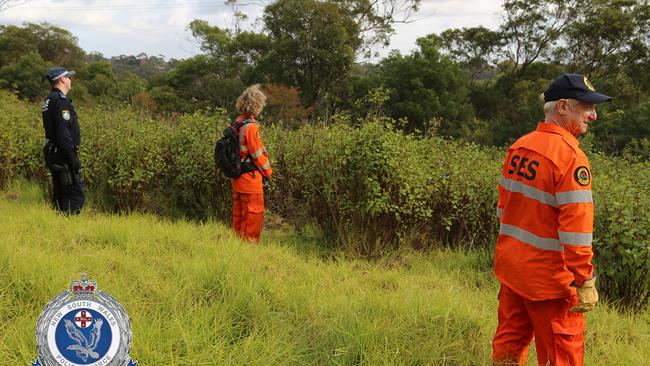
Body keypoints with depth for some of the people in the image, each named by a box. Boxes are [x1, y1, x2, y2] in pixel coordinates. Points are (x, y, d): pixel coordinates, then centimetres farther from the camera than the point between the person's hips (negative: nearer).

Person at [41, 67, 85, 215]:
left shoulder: (48, 101, 16)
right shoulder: (61, 101, -16)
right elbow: (63, 132, -23)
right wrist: (72, 157, -23)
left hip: (52, 153, 10)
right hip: (63, 155, -10)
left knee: (59, 194, 15)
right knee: (75, 194, -10)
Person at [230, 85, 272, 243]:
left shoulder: (236, 123, 5)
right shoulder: (251, 127, -21)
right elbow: (258, 154, -17)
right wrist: (268, 171, -2)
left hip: (237, 176, 9)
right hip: (250, 178, -9)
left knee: (239, 214, 17)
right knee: (254, 215, 2)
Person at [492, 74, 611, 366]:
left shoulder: (519, 147, 3)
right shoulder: (571, 156, -19)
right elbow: (576, 227, -22)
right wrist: (585, 282, -16)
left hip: (511, 267, 7)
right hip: (548, 277, -7)